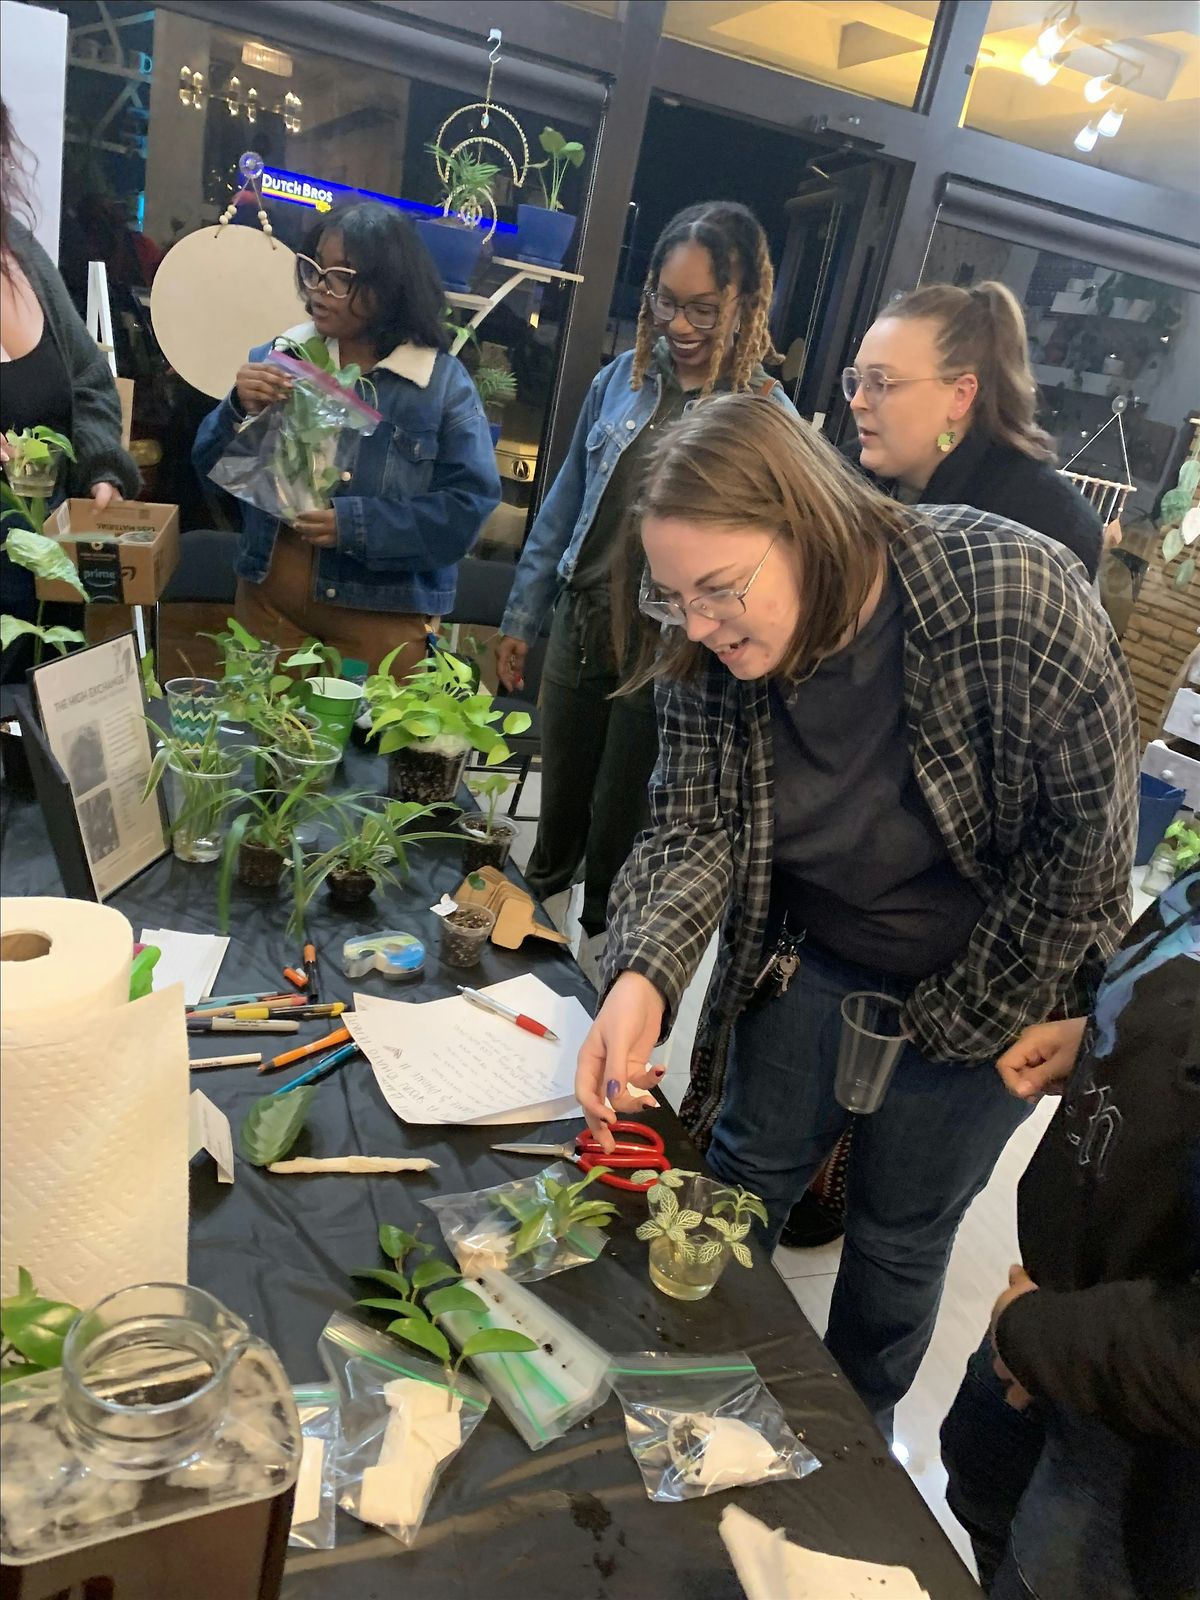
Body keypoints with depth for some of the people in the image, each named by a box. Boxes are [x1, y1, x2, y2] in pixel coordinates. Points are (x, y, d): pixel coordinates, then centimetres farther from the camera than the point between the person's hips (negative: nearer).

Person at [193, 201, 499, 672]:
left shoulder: (443, 382, -8)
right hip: (267, 600, 4)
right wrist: (241, 412, -17)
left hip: (381, 620, -3)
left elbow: (469, 505, -15)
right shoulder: (279, 355, 3)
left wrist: (356, 523, -24)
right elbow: (213, 470, 3)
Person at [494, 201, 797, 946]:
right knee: (558, 809, 22)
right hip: (581, 631, 4)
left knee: (618, 834, 12)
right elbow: (566, 502, 10)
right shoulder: (625, 378, 2)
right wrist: (522, 617, 12)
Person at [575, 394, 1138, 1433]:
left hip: (989, 992, -3)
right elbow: (693, 829, -14)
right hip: (810, 960, 3)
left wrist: (967, 1011, -13)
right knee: (743, 1179, 17)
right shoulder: (706, 654, -17)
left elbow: (1089, 826, -22)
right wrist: (643, 978, -34)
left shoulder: (1015, 595, -30)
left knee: (900, 1234, 16)